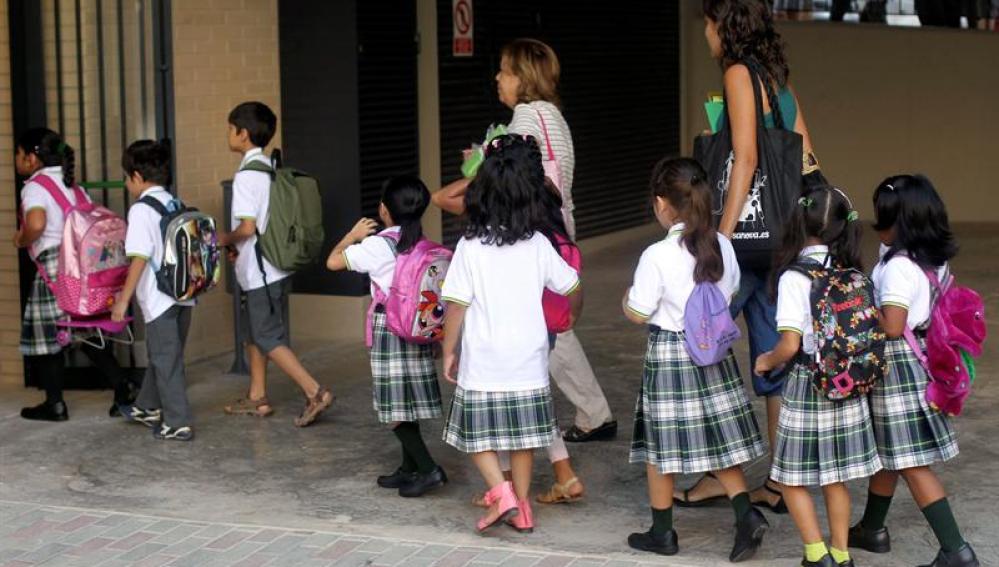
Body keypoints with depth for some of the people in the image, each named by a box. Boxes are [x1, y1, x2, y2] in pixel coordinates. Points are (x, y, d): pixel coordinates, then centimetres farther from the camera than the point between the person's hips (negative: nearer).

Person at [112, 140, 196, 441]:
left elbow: (140, 257, -17)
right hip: (183, 294, 8)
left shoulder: (141, 210, -13)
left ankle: (178, 423, 2)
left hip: (159, 298, -8)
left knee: (166, 360, 0)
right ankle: (149, 408, 37)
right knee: (160, 354, 21)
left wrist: (123, 300, -13)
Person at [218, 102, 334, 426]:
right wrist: (239, 247, 14)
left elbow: (247, 227, -24)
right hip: (271, 268, 9)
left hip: (259, 272, -9)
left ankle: (315, 392, -10)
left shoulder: (246, 175, -18)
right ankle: (257, 397, 25)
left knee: (269, 339, -4)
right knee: (255, 332, 18)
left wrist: (226, 239, -4)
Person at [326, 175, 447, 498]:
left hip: (389, 331, -7)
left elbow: (333, 262, -10)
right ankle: (409, 469, 20)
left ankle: (428, 469, -11)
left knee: (393, 409, -4)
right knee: (407, 404, 15)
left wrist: (353, 235, 6)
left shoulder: (378, 245, -13)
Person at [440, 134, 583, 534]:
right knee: (522, 437, 14)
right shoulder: (538, 246, -4)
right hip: (528, 362, 3)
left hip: (482, 364, -3)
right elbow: (573, 288, 7)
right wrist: (571, 317, 28)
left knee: (477, 434, 11)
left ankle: (500, 491, -6)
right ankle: (521, 507, 20)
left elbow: (456, 307, -11)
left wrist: (449, 352, 1)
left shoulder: (470, 247, -13)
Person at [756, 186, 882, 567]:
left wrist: (767, 361, -2)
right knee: (835, 477, 16)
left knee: (792, 478, 7)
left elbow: (790, 345, -21)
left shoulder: (795, 277, -17)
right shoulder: (852, 274, 0)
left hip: (808, 387, -6)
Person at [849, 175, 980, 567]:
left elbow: (891, 328, -29)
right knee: (887, 452, 22)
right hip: (922, 359, 10)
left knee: (911, 463, -5)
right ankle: (872, 528, 37)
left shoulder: (899, 267, -22)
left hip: (897, 365, -10)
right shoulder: (935, 260, 6)